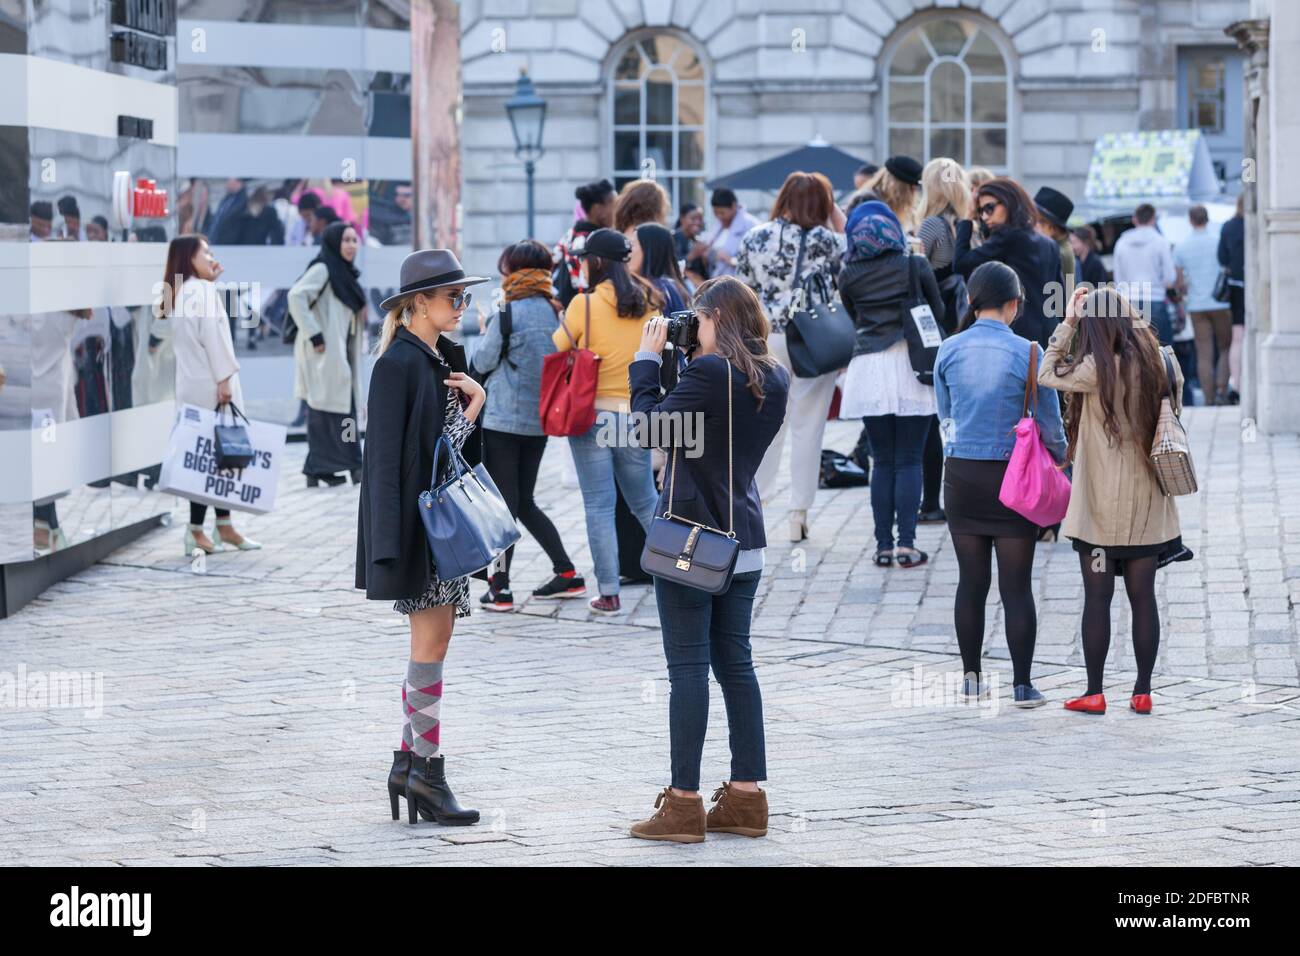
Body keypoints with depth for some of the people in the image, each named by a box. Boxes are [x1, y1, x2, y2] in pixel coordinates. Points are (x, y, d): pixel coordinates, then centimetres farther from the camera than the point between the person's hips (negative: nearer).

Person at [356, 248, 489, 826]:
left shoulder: (445, 360, 13)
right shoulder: (399, 364, -13)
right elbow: (384, 454, -17)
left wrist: (473, 404, 0)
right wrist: (392, 544, -21)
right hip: (415, 517, -9)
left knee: (435, 637, 9)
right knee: (430, 641, -6)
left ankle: (408, 763, 14)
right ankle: (427, 773, -1)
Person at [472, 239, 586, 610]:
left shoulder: (508, 314, -15)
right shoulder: (555, 311, 5)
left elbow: (483, 362, -7)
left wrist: (485, 332, 11)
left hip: (503, 421, -7)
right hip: (541, 420, 7)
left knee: (503, 502, -1)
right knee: (524, 502, 18)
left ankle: (500, 588, 0)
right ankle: (566, 573, 15)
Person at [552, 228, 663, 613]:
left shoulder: (585, 304, -10)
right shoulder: (649, 304, 3)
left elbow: (556, 350, -2)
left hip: (591, 415, -4)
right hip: (636, 416, 4)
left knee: (599, 506, 2)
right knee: (645, 501, 18)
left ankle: (608, 593, 1)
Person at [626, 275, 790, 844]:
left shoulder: (709, 371, -16)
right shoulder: (774, 379, 8)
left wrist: (647, 360, 0)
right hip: (744, 541, 8)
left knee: (689, 668, -5)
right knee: (735, 662, 12)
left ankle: (683, 805, -3)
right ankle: (745, 797, 12)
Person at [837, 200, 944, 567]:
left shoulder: (849, 275, 4)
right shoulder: (915, 266, 1)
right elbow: (939, 312, 12)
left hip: (869, 368, 1)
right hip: (912, 364, -1)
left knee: (882, 461, 6)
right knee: (909, 460, 0)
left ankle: (883, 545, 3)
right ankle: (906, 543, -6)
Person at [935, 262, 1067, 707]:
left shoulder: (949, 350, -1)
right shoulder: (1027, 352, -10)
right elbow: (1050, 421, -3)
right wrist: (1059, 457, 15)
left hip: (961, 475, 3)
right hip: (1012, 474, -3)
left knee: (971, 579, 12)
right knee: (1017, 584, 2)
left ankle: (971, 677, 18)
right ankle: (1022, 684, 4)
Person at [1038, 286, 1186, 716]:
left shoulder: (1098, 369, -14)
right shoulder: (1155, 363, 2)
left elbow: (1047, 374, -3)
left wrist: (1066, 323, 0)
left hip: (1102, 503, -5)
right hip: (1146, 503, 5)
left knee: (1097, 596, 2)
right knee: (1143, 596, 7)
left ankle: (1094, 693, 5)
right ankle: (1143, 691, 10)